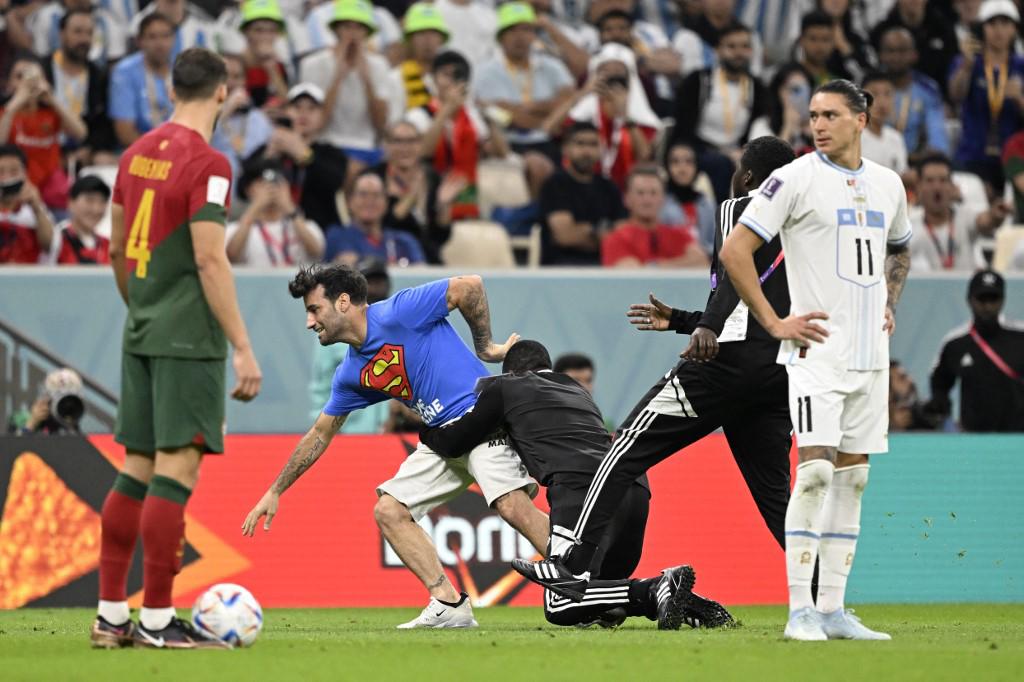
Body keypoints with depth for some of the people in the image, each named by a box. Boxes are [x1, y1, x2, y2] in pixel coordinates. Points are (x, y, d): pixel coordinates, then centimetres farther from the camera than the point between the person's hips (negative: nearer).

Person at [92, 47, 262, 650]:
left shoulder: (138, 153, 11)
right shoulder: (207, 164, -13)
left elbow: (116, 248, 18)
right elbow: (210, 261, -18)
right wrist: (243, 348, -17)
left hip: (142, 332, 8)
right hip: (189, 338, -8)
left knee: (137, 470, 11)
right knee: (177, 470, -6)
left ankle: (111, 615, 13)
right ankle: (157, 620, -7)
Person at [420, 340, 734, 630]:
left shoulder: (505, 387, 20)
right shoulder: (579, 391, 36)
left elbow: (452, 444, 25)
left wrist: (426, 432, 46)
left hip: (582, 487, -7)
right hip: (635, 489, 7)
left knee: (558, 606, -9)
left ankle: (658, 590, -26)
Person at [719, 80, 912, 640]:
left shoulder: (887, 184, 12)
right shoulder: (796, 179, -7)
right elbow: (734, 252, -9)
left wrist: (888, 304, 15)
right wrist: (774, 322, -11)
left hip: (870, 355, 6)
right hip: (817, 349, -6)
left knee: (852, 477, 6)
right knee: (815, 470, -14)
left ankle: (833, 610, 10)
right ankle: (800, 610, -12)